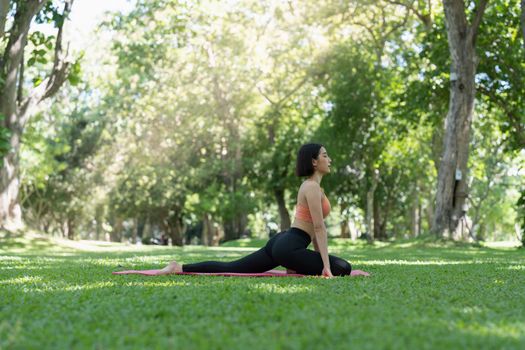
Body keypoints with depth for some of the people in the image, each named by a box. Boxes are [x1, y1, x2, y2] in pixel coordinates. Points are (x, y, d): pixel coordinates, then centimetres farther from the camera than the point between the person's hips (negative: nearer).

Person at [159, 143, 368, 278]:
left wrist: (318, 259, 23)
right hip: (289, 247, -10)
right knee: (343, 268, -10)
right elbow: (319, 228, -16)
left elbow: (313, 228, 23)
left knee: (231, 268, 9)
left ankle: (179, 268, 3)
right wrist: (326, 266, -18)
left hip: (282, 243, 10)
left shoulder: (311, 185, 21)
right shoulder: (312, 187, -11)